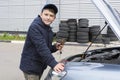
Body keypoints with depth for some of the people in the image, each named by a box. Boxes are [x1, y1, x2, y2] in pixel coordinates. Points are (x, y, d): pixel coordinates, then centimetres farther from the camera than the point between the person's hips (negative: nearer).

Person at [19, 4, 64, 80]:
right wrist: (53, 63, -38)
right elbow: (41, 48, -30)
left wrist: (55, 47, -5)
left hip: (40, 66, 8)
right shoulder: (34, 27, -19)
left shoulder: (49, 30, 8)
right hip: (30, 67, -8)